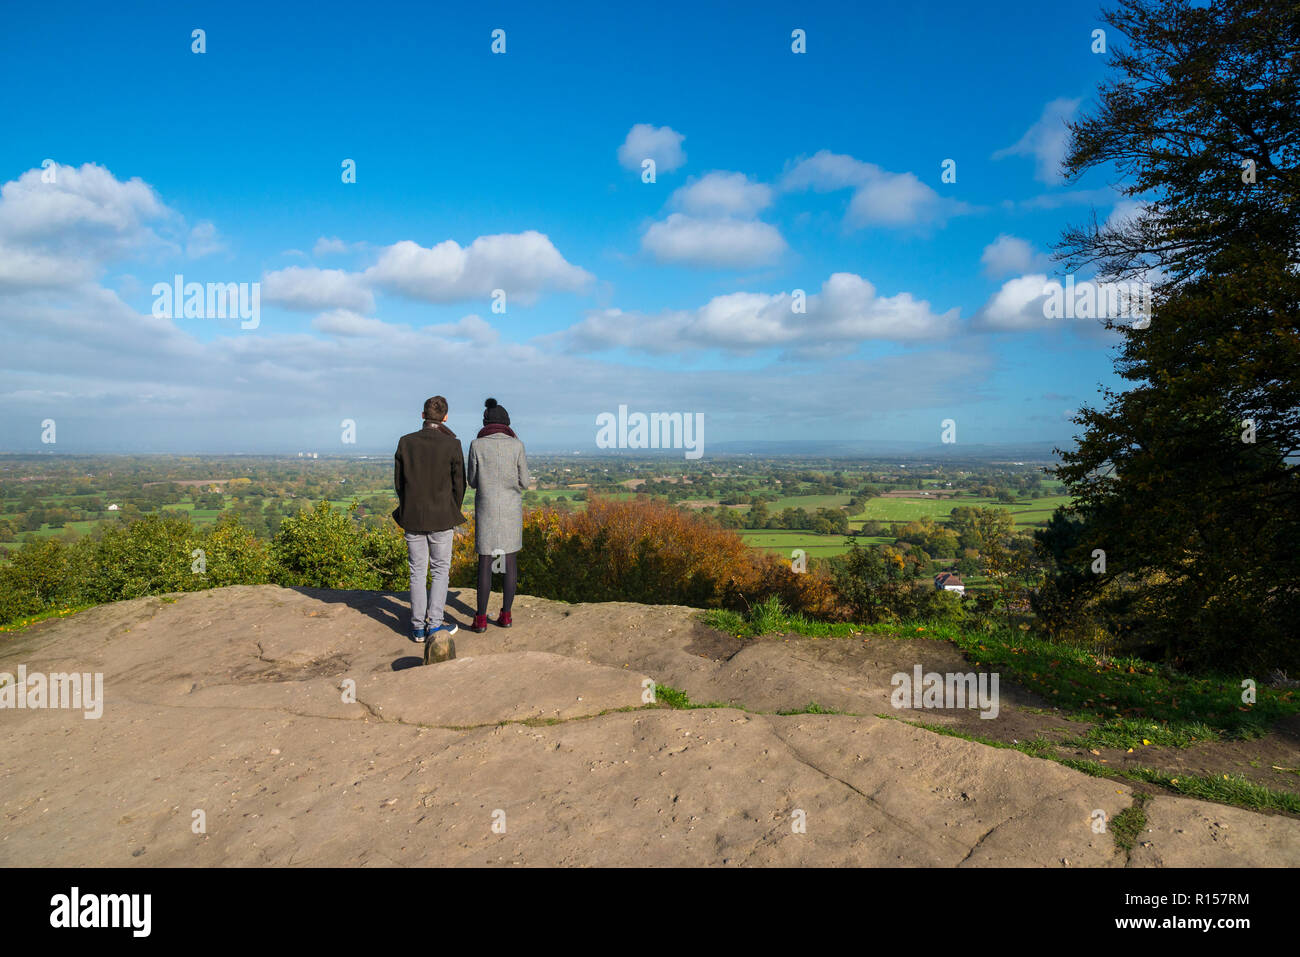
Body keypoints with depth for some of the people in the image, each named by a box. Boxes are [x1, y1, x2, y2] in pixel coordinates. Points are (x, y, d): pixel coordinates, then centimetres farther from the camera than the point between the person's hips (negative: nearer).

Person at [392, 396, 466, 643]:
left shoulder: (405, 442, -4)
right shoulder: (452, 445, -10)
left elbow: (398, 483, 2)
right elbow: (459, 485, -4)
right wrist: (452, 517, 11)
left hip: (412, 517, 2)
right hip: (442, 517, -2)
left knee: (417, 571, 11)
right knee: (441, 570, 10)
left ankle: (418, 627, 15)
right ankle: (435, 624, 6)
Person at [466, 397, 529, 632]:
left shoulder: (477, 445, -7)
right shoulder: (516, 445, -6)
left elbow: (473, 482, 1)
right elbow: (524, 482, -2)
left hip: (487, 510, -1)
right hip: (511, 510, 1)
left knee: (485, 563, 6)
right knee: (511, 561, 11)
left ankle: (481, 619, 6)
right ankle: (506, 615, 14)